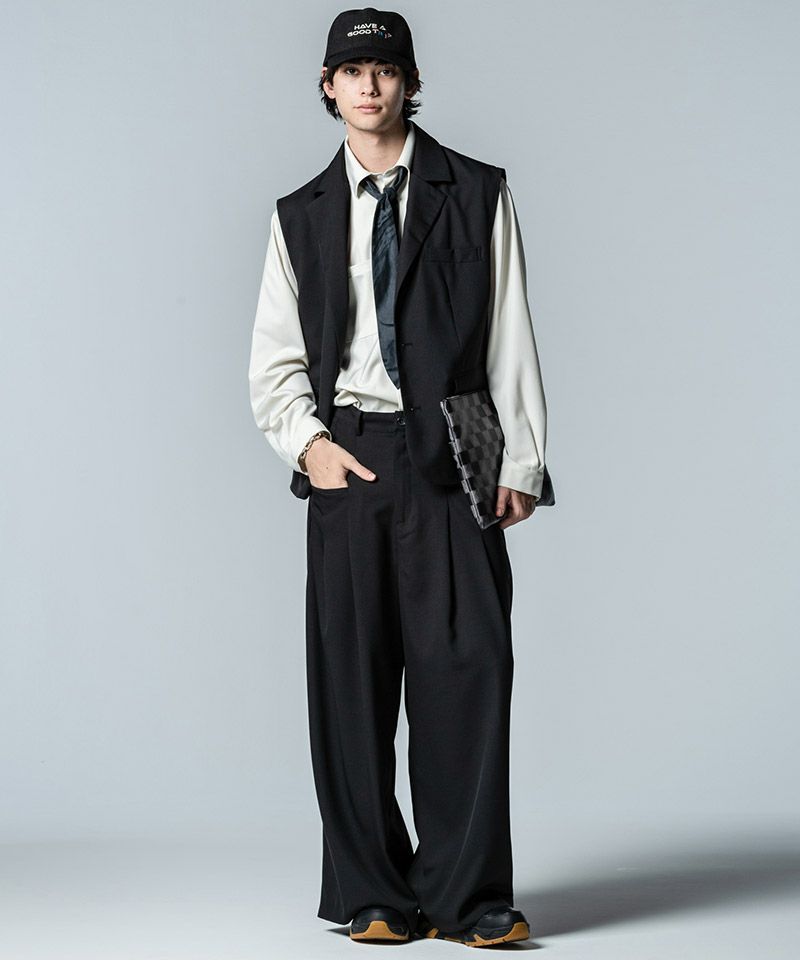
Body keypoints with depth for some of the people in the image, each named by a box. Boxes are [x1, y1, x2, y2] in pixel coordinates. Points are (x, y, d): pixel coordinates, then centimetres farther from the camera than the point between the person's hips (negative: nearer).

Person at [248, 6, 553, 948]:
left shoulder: (477, 196, 8)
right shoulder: (302, 216, 15)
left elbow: (511, 339, 5)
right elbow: (274, 359, 14)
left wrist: (520, 461, -2)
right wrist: (306, 440, -3)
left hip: (452, 455, -2)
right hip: (346, 457, 2)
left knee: (466, 667, -7)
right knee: (350, 677, 2)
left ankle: (467, 895, 1)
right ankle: (373, 894, 11)